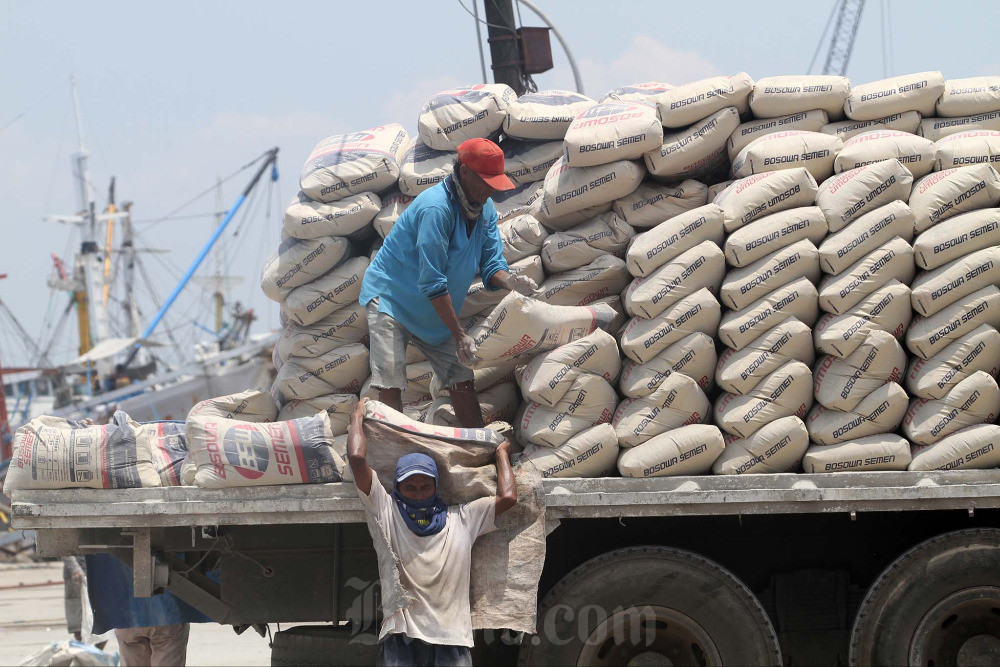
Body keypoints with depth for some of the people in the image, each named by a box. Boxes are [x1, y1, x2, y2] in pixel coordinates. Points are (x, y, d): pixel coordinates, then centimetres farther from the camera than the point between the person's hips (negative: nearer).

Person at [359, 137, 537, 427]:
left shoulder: (485, 209, 0)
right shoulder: (436, 208, -27)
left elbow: (491, 265, 2)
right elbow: (432, 283, -27)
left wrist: (509, 281, -24)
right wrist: (460, 335, -25)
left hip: (436, 313, 8)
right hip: (390, 297, -8)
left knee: (462, 381, 2)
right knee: (391, 387, -17)